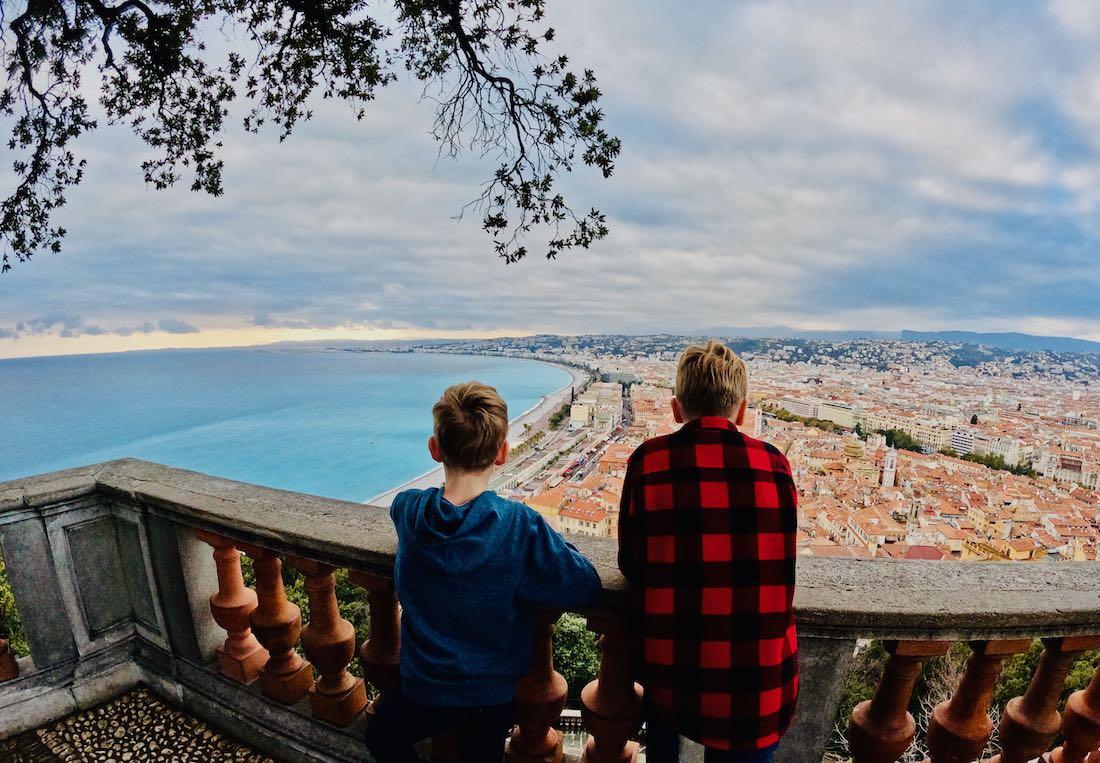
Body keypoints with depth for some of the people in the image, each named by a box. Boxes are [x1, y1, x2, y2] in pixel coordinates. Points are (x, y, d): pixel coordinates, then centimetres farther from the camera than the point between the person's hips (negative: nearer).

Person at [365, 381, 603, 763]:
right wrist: (551, 540, -9)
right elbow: (585, 588, -25)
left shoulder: (407, 509, -17)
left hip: (423, 691, 2)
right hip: (493, 695, -1)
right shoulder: (520, 525, -29)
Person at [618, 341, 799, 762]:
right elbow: (772, 564, 6)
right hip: (759, 686, 1)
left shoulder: (648, 460, -10)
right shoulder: (775, 464, -6)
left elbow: (630, 564, 0)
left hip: (671, 676, 0)